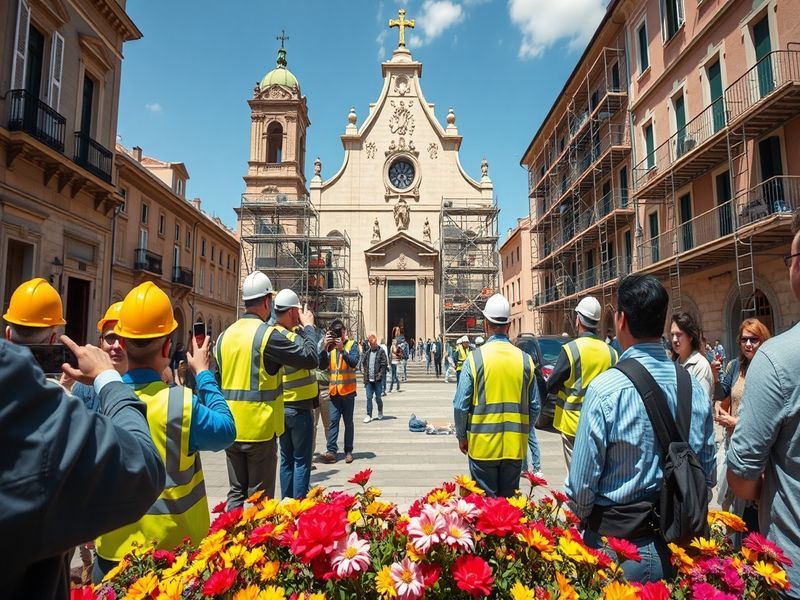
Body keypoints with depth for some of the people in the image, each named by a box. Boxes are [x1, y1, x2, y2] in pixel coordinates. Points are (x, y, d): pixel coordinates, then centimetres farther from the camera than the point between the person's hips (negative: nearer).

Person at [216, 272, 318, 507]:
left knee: (236, 494, 18)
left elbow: (220, 377, 13)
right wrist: (309, 327, 3)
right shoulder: (268, 335, -16)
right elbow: (310, 358, -12)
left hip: (231, 430, 6)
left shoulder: (225, 335, 4)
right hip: (260, 429, -6)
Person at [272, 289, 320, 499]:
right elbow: (311, 358, -26)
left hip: (280, 407, 8)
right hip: (299, 407, -8)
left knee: (286, 459, 16)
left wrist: (298, 328, 6)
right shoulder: (290, 336, -20)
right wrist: (308, 327, -19)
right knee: (301, 460, 3)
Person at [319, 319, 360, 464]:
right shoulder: (330, 347, 6)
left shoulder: (351, 345, -2)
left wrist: (342, 349, -28)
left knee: (348, 422, 6)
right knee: (333, 421, -3)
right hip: (334, 391, 2)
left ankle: (348, 451, 14)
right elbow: (322, 365, -5)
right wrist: (325, 347, -17)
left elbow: (354, 363, -18)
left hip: (348, 391, -2)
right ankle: (331, 452, -5)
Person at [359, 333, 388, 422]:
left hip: (377, 380, -3)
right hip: (369, 380, 3)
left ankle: (380, 413, 29)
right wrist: (363, 371, 2)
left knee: (377, 397, 6)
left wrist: (380, 375, -14)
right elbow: (363, 362, 17)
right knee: (369, 398, 3)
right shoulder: (367, 352, 9)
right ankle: (369, 415, 9)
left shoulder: (381, 351, -5)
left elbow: (384, 365, -9)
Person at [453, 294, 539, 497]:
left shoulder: (475, 358, -12)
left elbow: (461, 406, -10)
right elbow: (534, 407, 3)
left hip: (482, 445, -2)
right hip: (515, 446, 3)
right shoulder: (525, 359, -3)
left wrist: (462, 437, 5)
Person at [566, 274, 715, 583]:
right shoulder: (694, 387, -7)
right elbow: (708, 475, 5)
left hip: (618, 546, -5)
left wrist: (584, 521, 3)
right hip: (678, 544, 5)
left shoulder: (606, 388, -23)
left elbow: (581, 484, -18)